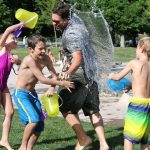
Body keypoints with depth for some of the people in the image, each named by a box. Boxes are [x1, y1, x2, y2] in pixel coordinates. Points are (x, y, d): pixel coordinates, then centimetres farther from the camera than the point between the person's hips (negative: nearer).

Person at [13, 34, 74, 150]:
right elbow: (42, 79, -28)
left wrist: (52, 88, -20)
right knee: (34, 119, -23)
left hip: (32, 93, 7)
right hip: (21, 94, -7)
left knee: (40, 125, 5)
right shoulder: (29, 60, -24)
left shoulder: (45, 58, -5)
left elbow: (54, 75, -1)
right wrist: (61, 83, -27)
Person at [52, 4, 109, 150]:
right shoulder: (76, 19, 4)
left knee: (65, 107, 0)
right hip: (91, 72, 10)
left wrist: (68, 72, -51)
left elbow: (78, 58, -36)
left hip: (79, 74, -10)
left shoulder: (70, 35, -23)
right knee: (92, 109, 12)